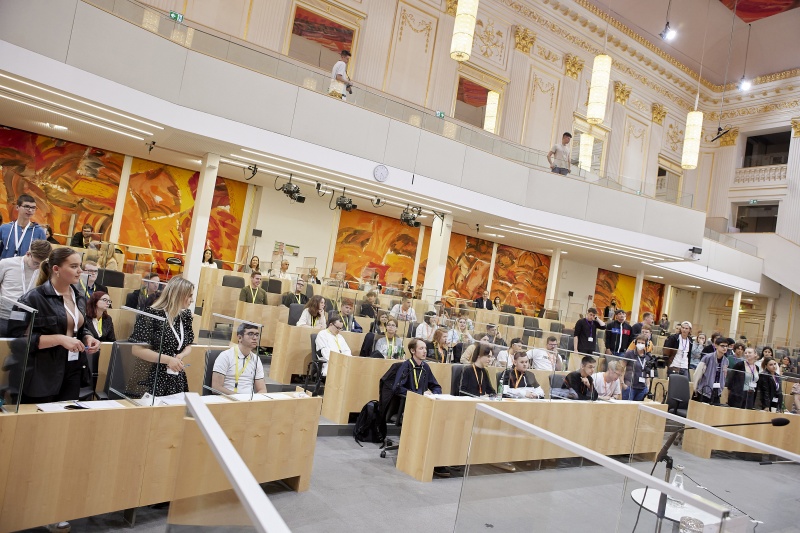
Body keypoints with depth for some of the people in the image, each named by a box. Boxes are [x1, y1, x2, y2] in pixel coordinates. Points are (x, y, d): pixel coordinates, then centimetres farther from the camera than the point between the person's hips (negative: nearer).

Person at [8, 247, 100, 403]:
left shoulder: (79, 298, 11)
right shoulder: (33, 298, -12)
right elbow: (18, 336, -17)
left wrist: (88, 338, -1)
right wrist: (60, 339, -24)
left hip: (74, 371, 6)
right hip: (41, 374, -6)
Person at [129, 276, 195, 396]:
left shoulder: (185, 316, 5)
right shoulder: (151, 314, -12)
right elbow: (136, 349, -15)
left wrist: (181, 355, -6)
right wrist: (167, 360, -20)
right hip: (151, 378, -5)